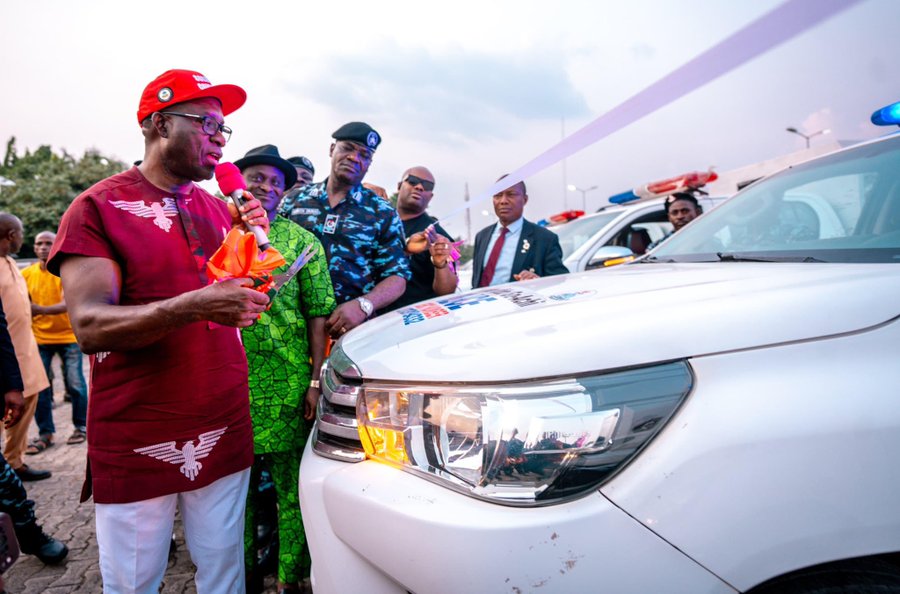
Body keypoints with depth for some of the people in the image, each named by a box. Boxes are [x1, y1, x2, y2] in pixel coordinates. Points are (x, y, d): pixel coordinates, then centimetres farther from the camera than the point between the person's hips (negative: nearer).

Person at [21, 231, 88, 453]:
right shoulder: (26, 274, 1)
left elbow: (67, 304, -20)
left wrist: (41, 310, -37)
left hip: (68, 336, -3)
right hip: (39, 338, 3)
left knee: (75, 383, 1)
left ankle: (81, 427, 18)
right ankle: (45, 433, 14)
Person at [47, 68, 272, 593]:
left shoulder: (219, 209, 10)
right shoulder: (98, 207, -5)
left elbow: (246, 299, 17)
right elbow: (90, 327, -16)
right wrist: (196, 305, -30)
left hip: (224, 432, 4)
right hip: (136, 445, -4)